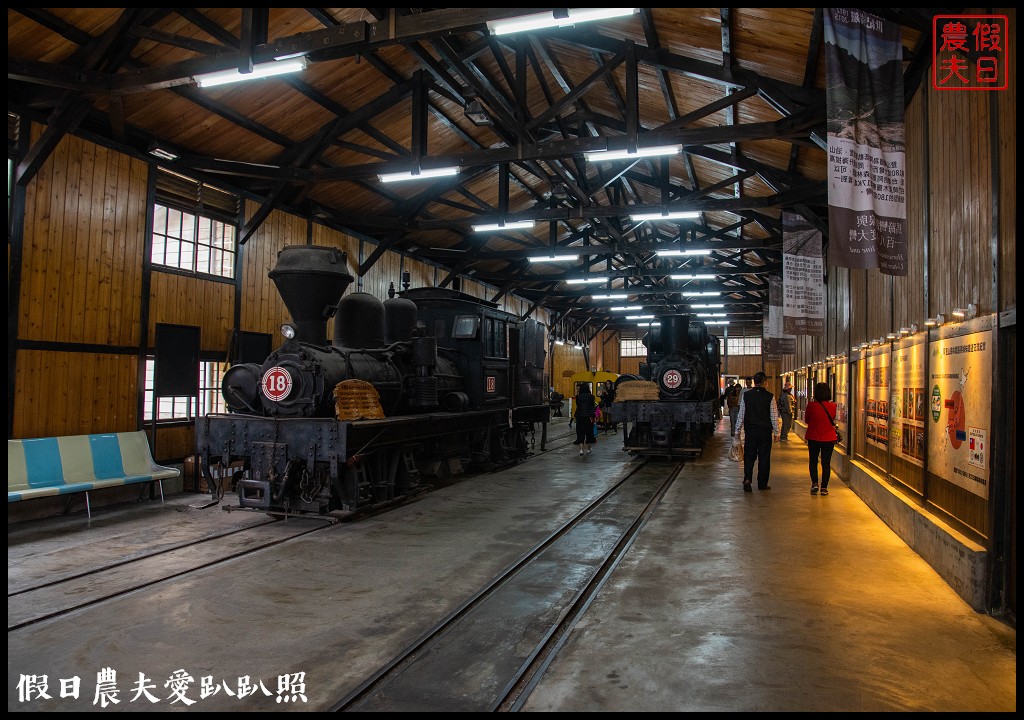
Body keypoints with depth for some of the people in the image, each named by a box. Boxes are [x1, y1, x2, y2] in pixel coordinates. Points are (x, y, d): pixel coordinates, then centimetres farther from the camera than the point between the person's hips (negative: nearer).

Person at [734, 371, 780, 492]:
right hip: (765, 431, -1)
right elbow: (774, 416, -4)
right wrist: (776, 432, 4)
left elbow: (741, 414, 0)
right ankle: (762, 484, 15)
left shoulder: (746, 395, -2)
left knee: (749, 456, 9)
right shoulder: (770, 397, -6)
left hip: (750, 431, 1)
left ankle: (747, 479, -9)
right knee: (764, 458, 9)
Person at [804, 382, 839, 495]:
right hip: (829, 439, 2)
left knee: (813, 462, 14)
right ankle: (824, 488, 9)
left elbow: (806, 420, 0)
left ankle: (814, 483, 2)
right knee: (826, 463, 9)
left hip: (813, 438, -2)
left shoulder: (811, 406, -15)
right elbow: (833, 419, 11)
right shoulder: (833, 406, -7)